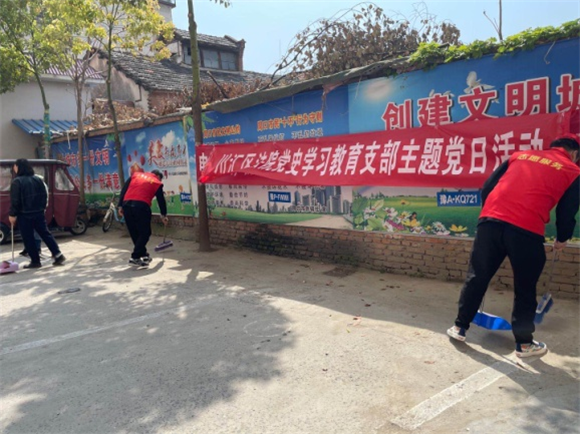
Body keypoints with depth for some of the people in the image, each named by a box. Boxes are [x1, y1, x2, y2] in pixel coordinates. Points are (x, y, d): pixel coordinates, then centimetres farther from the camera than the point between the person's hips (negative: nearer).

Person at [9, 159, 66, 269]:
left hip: (24, 215, -6)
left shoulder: (17, 182, -11)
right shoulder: (38, 179, 7)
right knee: (46, 234, 11)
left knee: (28, 239, 3)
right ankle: (58, 255, 4)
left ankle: (35, 261, 5)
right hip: (39, 213, 6)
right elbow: (45, 195, 10)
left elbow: (14, 200, -13)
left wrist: (12, 214, -6)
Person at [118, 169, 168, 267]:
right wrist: (164, 215, 33)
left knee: (134, 233, 16)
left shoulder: (135, 175, 23)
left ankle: (143, 255, 28)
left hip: (127, 205, 5)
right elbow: (161, 200, 20)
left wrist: (120, 206, 14)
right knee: (144, 233, 5)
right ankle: (135, 258, -4)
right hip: (141, 206, -5)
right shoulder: (157, 183, 15)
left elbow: (123, 190, 15)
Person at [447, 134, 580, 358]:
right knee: (525, 289, 14)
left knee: (476, 278, 15)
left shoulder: (520, 155, 22)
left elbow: (486, 188, 18)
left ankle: (459, 327, 26)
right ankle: (524, 343, 28)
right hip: (527, 232, -3)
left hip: (490, 222, 3)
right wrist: (562, 239, 32)